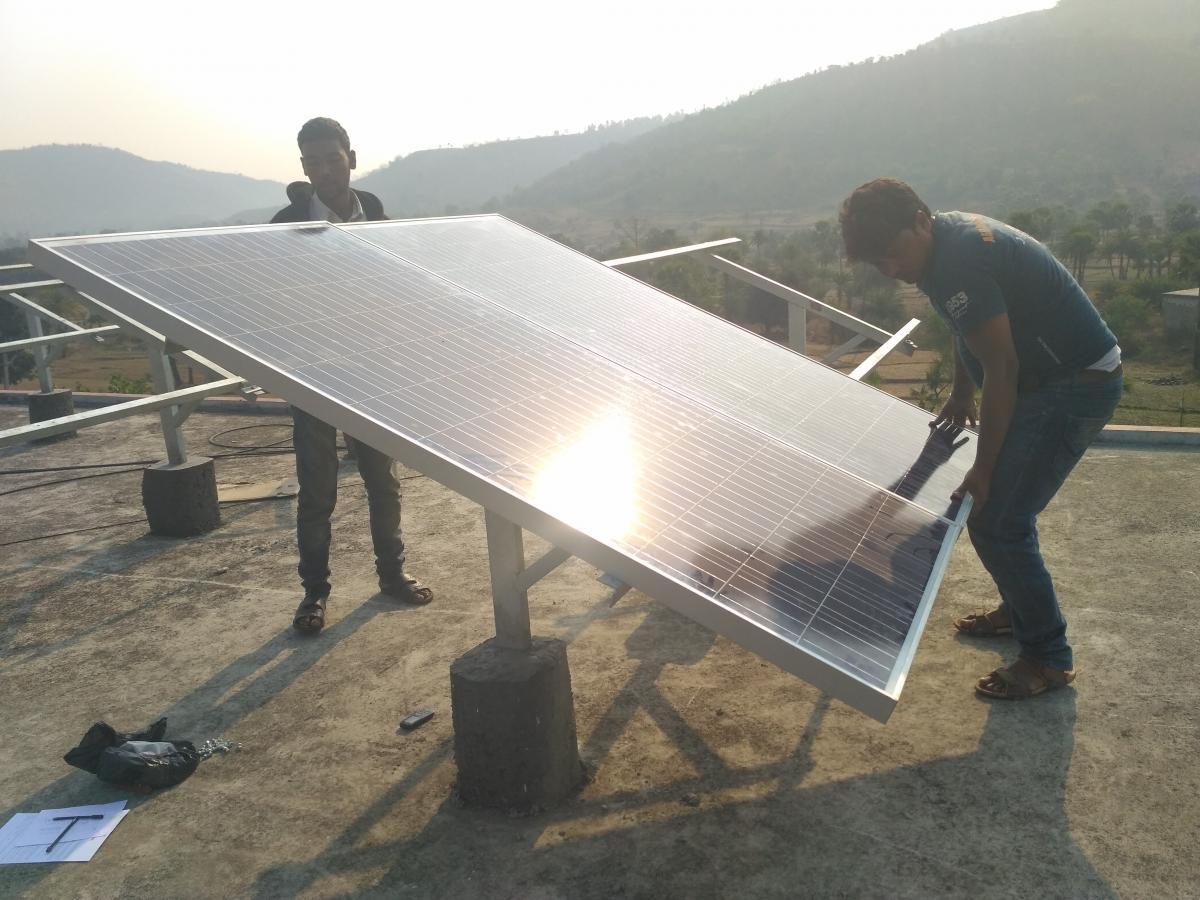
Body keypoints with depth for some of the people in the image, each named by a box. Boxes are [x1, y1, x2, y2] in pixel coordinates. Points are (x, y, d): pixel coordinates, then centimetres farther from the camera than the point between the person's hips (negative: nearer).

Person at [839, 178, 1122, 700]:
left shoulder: (958, 263, -26)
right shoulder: (950, 237, 5)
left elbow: (1001, 369, -25)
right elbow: (970, 332, 20)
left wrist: (983, 469, -19)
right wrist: (960, 397, 28)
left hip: (1076, 387, -10)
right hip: (1049, 377, 10)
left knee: (995, 521, -8)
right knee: (1003, 507, 20)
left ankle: (1048, 659, 7)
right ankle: (1019, 611, 38)